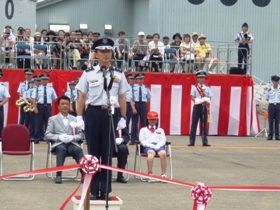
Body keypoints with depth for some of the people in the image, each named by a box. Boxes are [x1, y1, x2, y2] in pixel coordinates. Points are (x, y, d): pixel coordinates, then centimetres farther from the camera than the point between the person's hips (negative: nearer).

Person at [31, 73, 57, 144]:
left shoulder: (51, 89, 7)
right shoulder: (37, 88, 1)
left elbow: (54, 99, 17)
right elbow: (33, 99, -3)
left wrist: (49, 103, 9)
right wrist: (35, 108, -11)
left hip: (48, 107, 2)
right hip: (40, 106, -2)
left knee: (48, 123, 3)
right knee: (39, 123, 1)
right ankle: (37, 138, 5)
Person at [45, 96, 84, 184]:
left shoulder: (75, 119, 23)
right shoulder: (53, 119, 18)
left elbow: (81, 135, 15)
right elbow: (47, 135, 7)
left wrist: (72, 137, -7)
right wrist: (59, 137, -11)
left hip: (72, 144, 1)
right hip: (59, 144, -1)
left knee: (78, 149, -34)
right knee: (61, 149, -38)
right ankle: (58, 175, -43)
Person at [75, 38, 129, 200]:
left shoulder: (119, 75, 6)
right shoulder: (88, 74, 3)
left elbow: (122, 98, 7)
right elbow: (82, 97, 4)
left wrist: (123, 118, 3)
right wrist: (79, 118, 0)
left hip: (111, 115, 1)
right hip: (93, 114, -1)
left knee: (108, 152, 4)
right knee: (93, 152, 5)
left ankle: (106, 190, 11)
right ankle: (93, 189, 11)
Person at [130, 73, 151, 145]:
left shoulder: (146, 88, 3)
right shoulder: (133, 88, -3)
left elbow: (149, 98, 17)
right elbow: (131, 99, -6)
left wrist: (145, 102, 6)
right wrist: (133, 108, -14)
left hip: (143, 105, 2)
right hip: (135, 105, -2)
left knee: (143, 122, 5)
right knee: (134, 123, 2)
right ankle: (133, 139, 7)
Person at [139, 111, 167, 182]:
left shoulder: (160, 130, 29)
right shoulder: (143, 130, 22)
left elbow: (163, 140, 14)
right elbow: (142, 141, 7)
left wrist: (157, 146, -8)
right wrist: (152, 146, -9)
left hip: (159, 146, 2)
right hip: (148, 146, -2)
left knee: (163, 153, -35)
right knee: (151, 153, -40)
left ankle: (163, 174, -35)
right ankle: (150, 174, -45)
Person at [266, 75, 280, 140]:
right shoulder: (269, 90, 0)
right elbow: (267, 98, 10)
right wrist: (272, 102, 5)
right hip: (271, 106, 0)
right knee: (270, 121, 1)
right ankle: (270, 135, 6)